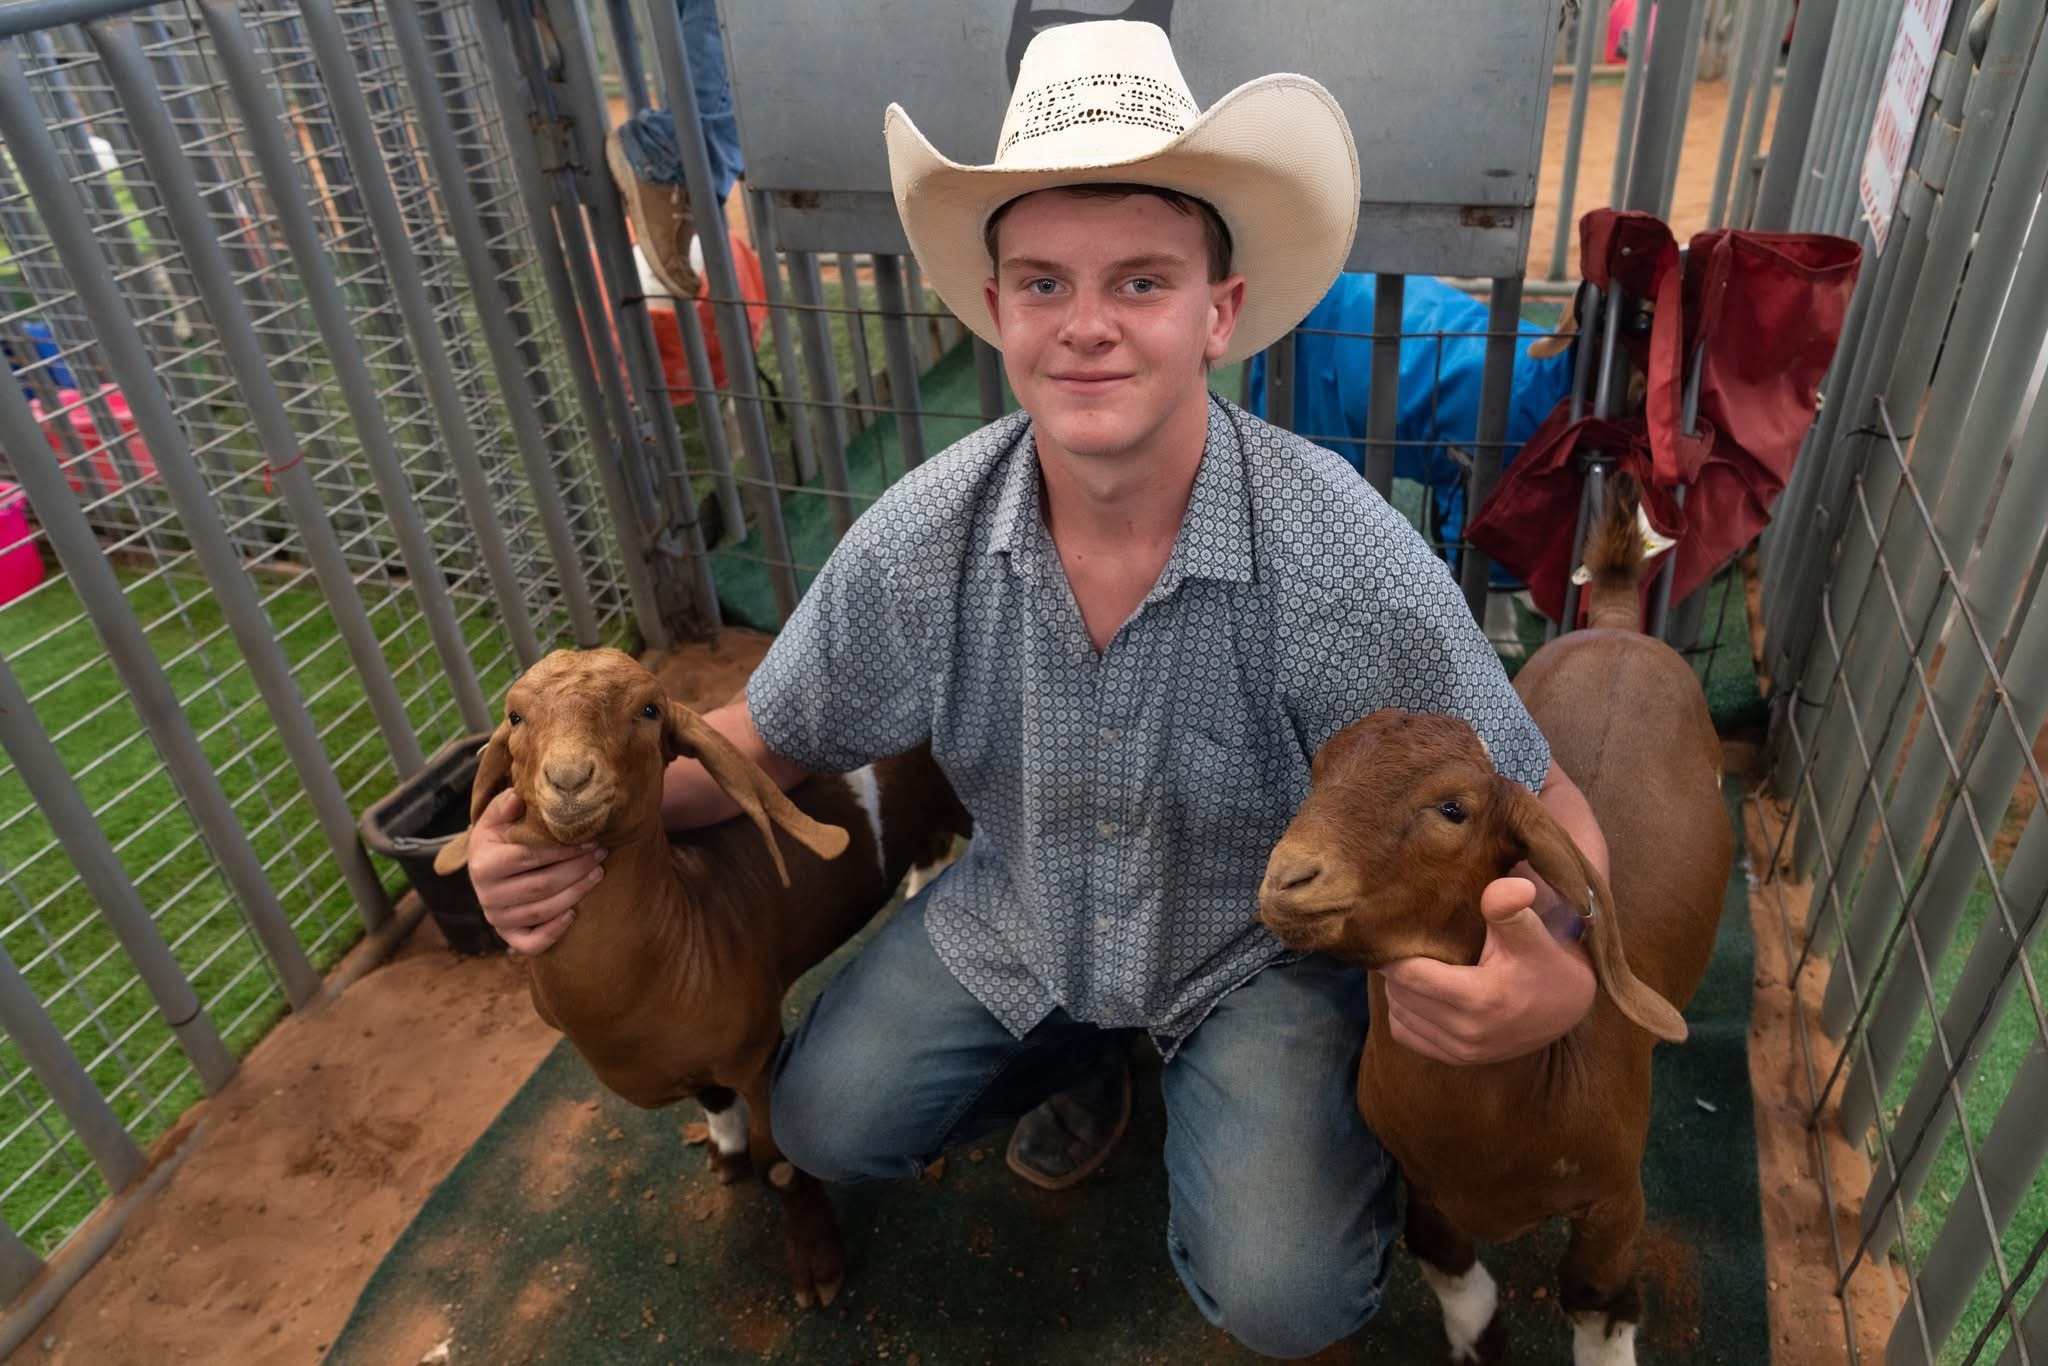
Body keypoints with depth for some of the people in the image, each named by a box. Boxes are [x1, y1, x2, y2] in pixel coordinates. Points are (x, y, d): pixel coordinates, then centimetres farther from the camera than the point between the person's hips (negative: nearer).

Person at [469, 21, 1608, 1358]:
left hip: (1263, 945, -2)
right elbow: (766, 742, -5)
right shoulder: (923, 540, -21)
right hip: (1018, 922, 3)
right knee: (829, 1122, 1)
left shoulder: (1346, 562, -30)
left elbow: (1545, 820, -19)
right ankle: (1079, 1052, 27)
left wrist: (1559, 983, -43)